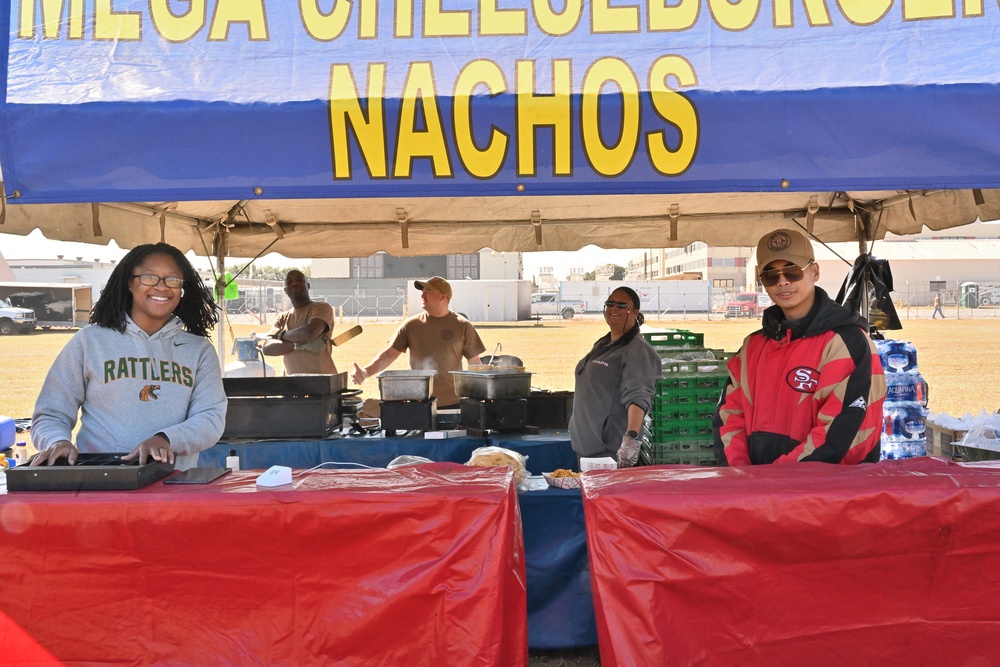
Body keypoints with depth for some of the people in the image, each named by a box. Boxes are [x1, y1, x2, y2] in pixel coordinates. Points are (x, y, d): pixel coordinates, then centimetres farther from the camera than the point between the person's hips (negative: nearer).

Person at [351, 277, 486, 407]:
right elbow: (389, 354, 0)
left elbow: (474, 362, 3)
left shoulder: (462, 326, 0)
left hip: (453, 403, -1)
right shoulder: (411, 325, 3)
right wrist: (366, 372, -15)